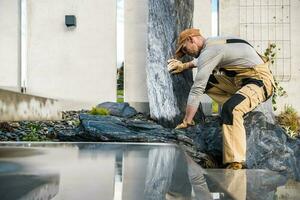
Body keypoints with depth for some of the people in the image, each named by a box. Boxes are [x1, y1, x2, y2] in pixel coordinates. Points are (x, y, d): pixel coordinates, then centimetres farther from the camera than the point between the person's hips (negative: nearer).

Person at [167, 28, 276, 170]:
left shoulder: (209, 51, -18)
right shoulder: (212, 43, 10)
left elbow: (197, 89, -20)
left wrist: (186, 121, -17)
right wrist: (184, 66, 33)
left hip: (260, 80, -10)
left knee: (229, 108, -35)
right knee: (208, 82, 13)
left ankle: (236, 164, -33)